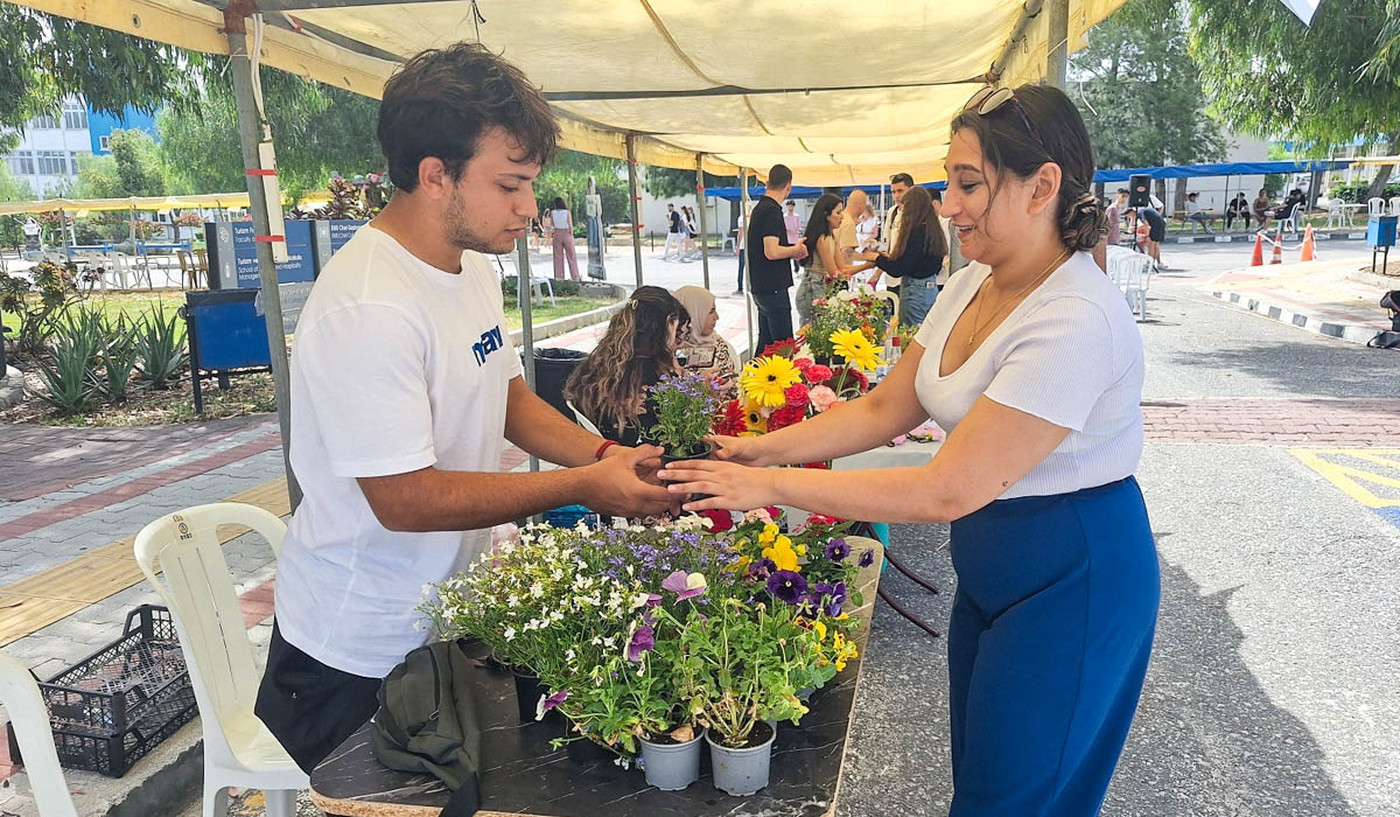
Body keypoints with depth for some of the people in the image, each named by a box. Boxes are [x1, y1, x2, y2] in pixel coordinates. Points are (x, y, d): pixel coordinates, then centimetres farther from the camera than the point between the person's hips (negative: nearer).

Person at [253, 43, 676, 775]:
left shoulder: (473, 264, 1)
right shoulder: (367, 309, -29)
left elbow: (507, 396, 9)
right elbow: (405, 499, -28)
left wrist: (604, 456, -7)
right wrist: (583, 488, -24)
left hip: (447, 616, 8)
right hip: (357, 648, -8)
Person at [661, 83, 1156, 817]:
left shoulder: (1075, 321, -28)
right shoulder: (972, 286, 1)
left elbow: (948, 491, -30)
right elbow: (884, 410, 3)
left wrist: (773, 487, -27)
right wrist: (764, 448, -9)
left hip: (1071, 582, -8)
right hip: (990, 564, 8)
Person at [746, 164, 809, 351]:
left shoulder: (759, 208, 14)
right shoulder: (772, 211, -16)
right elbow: (771, 252, -24)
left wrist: (791, 252, 12)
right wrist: (796, 249, -7)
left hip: (760, 288, 10)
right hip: (773, 289, -10)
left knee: (766, 343, 16)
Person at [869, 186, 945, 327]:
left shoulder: (916, 232, -18)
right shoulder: (933, 229, 9)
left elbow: (898, 270, -19)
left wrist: (877, 257, 0)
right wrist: (888, 257, 17)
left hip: (915, 289, -9)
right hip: (932, 287, 9)